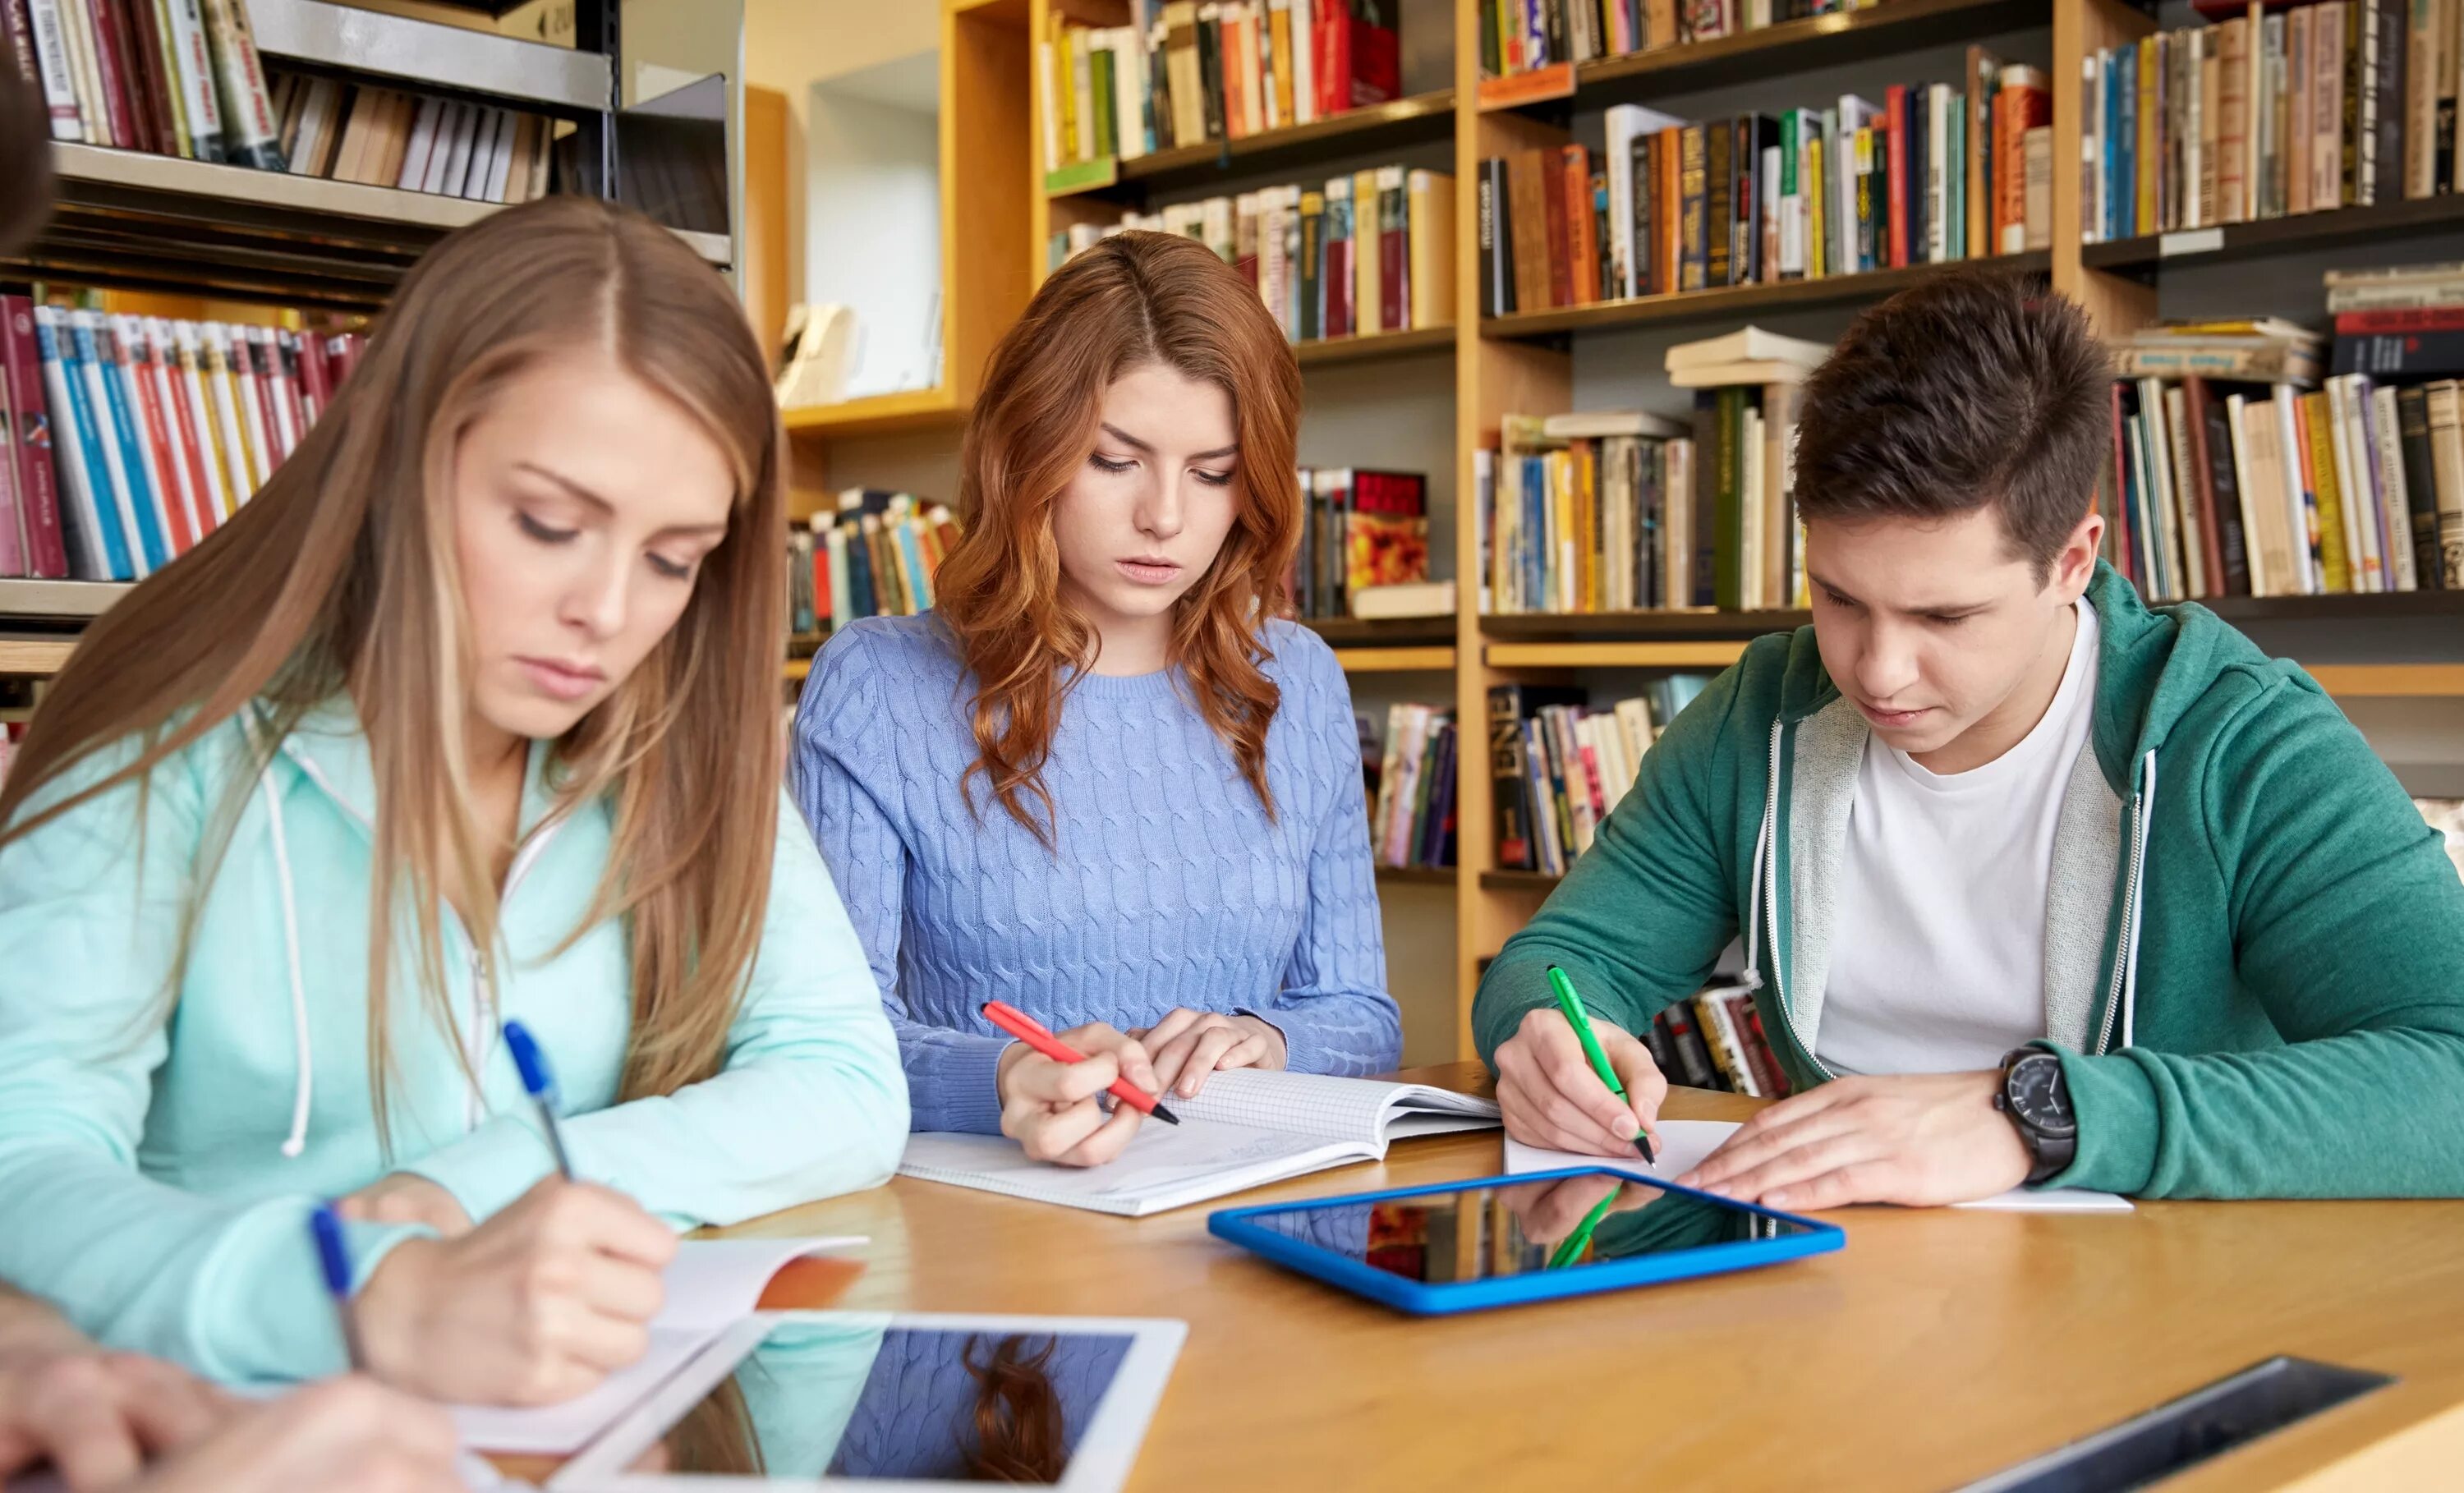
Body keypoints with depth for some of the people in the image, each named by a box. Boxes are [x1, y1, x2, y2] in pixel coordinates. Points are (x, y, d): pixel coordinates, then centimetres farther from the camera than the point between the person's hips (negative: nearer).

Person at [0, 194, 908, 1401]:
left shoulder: (682, 755, -1)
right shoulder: (178, 756, -11)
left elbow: (851, 1087, -6)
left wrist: (467, 1188, -18)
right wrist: (382, 1301, -40)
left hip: (566, 1426, 3)